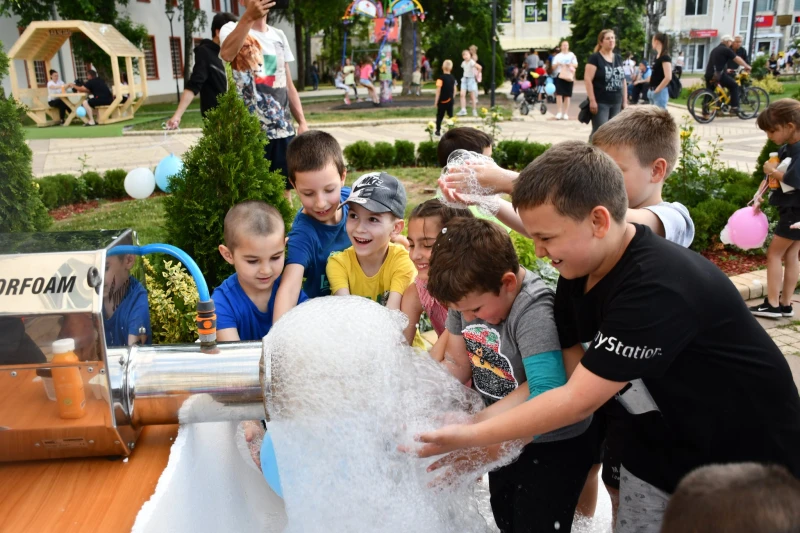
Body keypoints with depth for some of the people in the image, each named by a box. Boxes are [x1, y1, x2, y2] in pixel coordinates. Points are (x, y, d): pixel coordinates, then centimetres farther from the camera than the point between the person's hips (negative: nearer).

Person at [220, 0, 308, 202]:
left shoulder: (279, 36, 15)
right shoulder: (233, 29, -2)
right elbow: (226, 54, -28)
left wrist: (302, 121, 7)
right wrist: (248, 17, -39)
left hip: (283, 129, 5)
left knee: (284, 189, 11)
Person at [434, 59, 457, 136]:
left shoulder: (441, 78, -13)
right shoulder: (452, 78, 3)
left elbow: (438, 91, -14)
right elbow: (454, 90, 8)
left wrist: (436, 101, -9)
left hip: (442, 101, -4)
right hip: (450, 100, 4)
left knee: (439, 116, 8)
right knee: (450, 115, 8)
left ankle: (438, 130, 12)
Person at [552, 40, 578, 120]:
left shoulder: (572, 55, 12)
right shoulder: (558, 56, 11)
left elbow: (576, 65, 6)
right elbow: (553, 67, 8)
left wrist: (570, 64, -14)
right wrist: (557, 64, -14)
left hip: (569, 76, 1)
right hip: (559, 75, -1)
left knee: (567, 96, 1)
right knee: (559, 94, -13)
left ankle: (566, 113, 6)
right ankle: (559, 113, -11)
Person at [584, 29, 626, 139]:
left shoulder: (618, 58, 14)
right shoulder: (595, 58, -6)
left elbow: (623, 80, 17)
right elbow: (587, 79, -13)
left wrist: (625, 101, 12)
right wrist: (592, 100, -19)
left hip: (616, 103, 7)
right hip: (601, 103, -7)